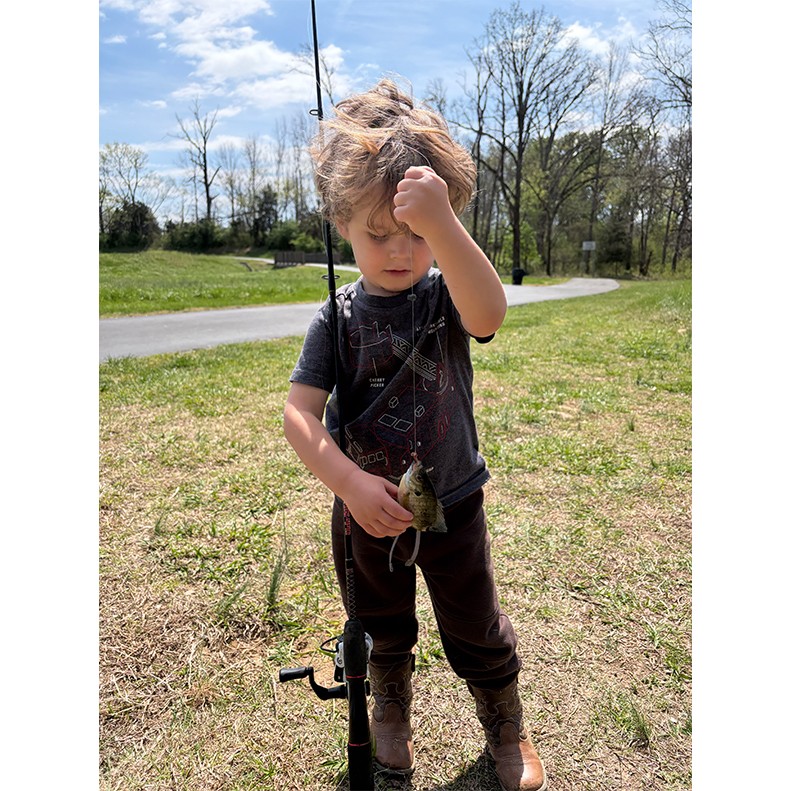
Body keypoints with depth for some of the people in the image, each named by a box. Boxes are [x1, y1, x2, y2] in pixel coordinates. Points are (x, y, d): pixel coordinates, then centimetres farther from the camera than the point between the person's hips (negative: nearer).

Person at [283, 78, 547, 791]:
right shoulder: (338, 316, -11)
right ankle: (391, 712, 56)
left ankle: (507, 732, 49)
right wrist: (351, 481, -33)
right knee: (383, 631, 25)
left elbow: (490, 315, -38)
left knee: (478, 634, 18)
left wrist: (441, 224, -52)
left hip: (451, 506, -1)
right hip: (365, 512, 2)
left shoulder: (445, 293, -13)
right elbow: (300, 412, -19)